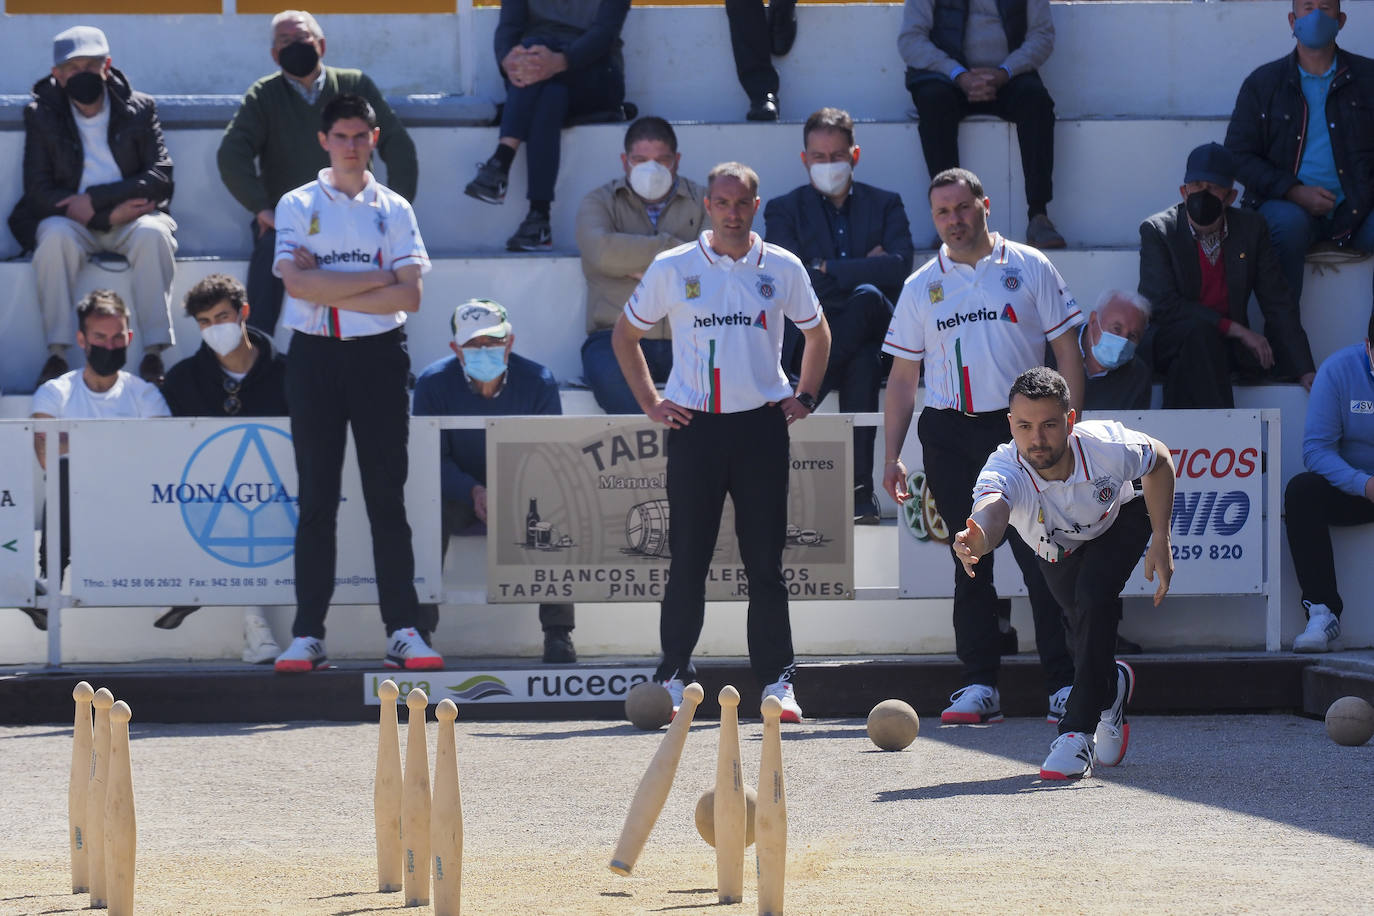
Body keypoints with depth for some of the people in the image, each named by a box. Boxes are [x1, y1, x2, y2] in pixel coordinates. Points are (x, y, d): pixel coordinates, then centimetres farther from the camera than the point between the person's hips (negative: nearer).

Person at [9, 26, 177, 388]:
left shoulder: (139, 109, 5)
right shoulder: (41, 115, 4)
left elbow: (161, 177, -5)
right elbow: (39, 191, -4)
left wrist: (96, 200, -18)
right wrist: (110, 212, -16)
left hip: (131, 216, 0)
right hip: (72, 220, 0)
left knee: (153, 233, -34)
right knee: (55, 236, -35)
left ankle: (154, 354, -35)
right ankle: (56, 354, -35)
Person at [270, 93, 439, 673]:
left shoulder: (394, 210, 8)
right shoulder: (298, 206, 5)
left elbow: (409, 295, -4)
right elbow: (298, 283, -11)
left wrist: (330, 289, -9)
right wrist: (377, 278, -8)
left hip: (379, 357, 1)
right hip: (315, 358, -1)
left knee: (387, 499, 0)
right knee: (316, 500, 0)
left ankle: (403, 631, 0)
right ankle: (307, 636, 1)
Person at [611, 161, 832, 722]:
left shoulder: (782, 268, 5)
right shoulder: (672, 269, 2)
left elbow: (817, 335, 21)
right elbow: (625, 335, 14)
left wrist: (804, 398, 10)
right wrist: (649, 403, 7)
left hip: (761, 424, 1)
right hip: (694, 425, -1)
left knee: (765, 562, 1)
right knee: (688, 560, 0)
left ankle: (778, 681, 4)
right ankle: (673, 679, 8)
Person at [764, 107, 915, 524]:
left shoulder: (885, 205, 18)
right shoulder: (784, 210, 14)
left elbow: (900, 269, -4)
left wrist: (827, 269, -5)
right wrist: (864, 269, -5)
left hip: (875, 331, 2)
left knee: (868, 298, -38)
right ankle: (860, 493, -41)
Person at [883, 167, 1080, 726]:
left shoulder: (1028, 268, 5)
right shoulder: (922, 287, 12)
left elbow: (1067, 350, 5)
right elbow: (903, 376, 14)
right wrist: (892, 455, 7)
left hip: (1020, 426, -3)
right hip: (949, 434, 3)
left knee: (1041, 559, -8)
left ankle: (1064, 684, -5)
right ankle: (980, 685, 7)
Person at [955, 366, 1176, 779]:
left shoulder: (1109, 446, -37)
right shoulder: (1004, 470, -41)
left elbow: (1159, 461, -14)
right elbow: (992, 509, -64)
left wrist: (1160, 540, -18)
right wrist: (978, 539, -88)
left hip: (1119, 525, -2)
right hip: (1056, 549, 2)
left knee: (1094, 595, -28)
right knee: (1088, 630, 3)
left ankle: (1077, 731, -23)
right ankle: (1112, 688, 41)